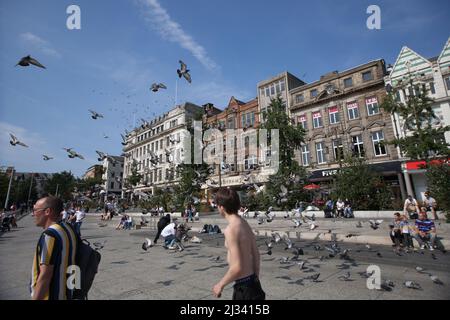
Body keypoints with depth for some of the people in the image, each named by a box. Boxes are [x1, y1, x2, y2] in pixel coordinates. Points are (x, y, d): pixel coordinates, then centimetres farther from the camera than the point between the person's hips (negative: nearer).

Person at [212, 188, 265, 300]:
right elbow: (256, 255, 10)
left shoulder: (231, 229, -24)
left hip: (243, 286, -8)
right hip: (252, 282, 8)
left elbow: (237, 267, -26)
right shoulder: (244, 223, 2)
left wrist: (220, 284, -11)